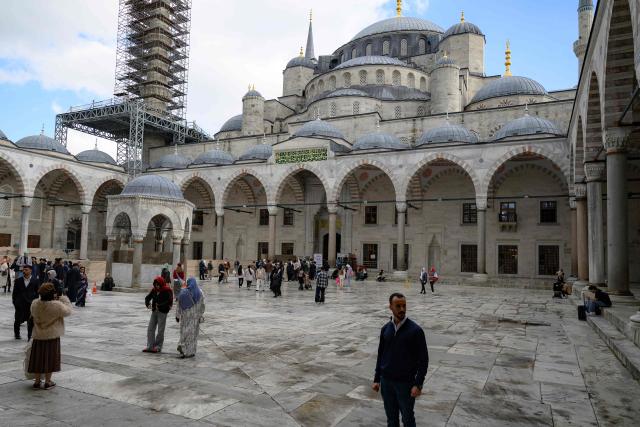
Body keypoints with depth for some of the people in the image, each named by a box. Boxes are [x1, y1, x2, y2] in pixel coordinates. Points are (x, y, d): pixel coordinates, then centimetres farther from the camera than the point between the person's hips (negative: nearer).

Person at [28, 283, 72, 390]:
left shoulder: (34, 304, -7)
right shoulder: (57, 305, -22)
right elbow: (68, 311, -8)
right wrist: (64, 299, 2)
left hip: (38, 336, 4)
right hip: (52, 336, -4)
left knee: (38, 358, 15)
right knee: (50, 358, 8)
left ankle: (37, 381, 24)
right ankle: (47, 382, 17)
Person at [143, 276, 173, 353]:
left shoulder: (167, 291, -11)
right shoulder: (154, 290, 7)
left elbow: (169, 301, -21)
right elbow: (147, 297, 11)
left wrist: (159, 306, -25)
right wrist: (148, 304, -10)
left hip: (162, 312, -6)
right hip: (154, 311, 6)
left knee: (160, 330, 0)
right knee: (150, 329, 4)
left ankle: (158, 347, 11)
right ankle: (150, 346, 10)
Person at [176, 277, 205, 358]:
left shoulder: (183, 292, -5)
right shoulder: (199, 292, -3)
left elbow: (179, 305, -2)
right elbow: (202, 305, -1)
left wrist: (177, 315, 6)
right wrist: (200, 315, 9)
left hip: (185, 316, 0)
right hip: (195, 316, 0)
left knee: (184, 332, 13)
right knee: (192, 333, 6)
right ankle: (190, 352, 8)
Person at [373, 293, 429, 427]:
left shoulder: (415, 330, -12)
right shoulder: (385, 329, 1)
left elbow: (423, 359, -10)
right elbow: (380, 355, 9)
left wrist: (418, 384, -15)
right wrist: (376, 379, 7)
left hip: (406, 382, -3)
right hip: (386, 382, 4)